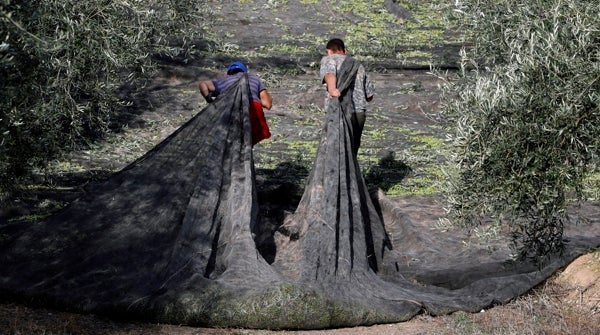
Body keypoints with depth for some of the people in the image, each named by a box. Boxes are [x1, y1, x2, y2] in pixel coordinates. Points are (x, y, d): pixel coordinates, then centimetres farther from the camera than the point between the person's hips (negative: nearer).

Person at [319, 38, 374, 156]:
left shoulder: (329, 59, 6)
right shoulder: (358, 65, 23)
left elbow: (329, 74, -20)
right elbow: (370, 96, 28)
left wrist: (332, 89, -39)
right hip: (359, 114, 6)